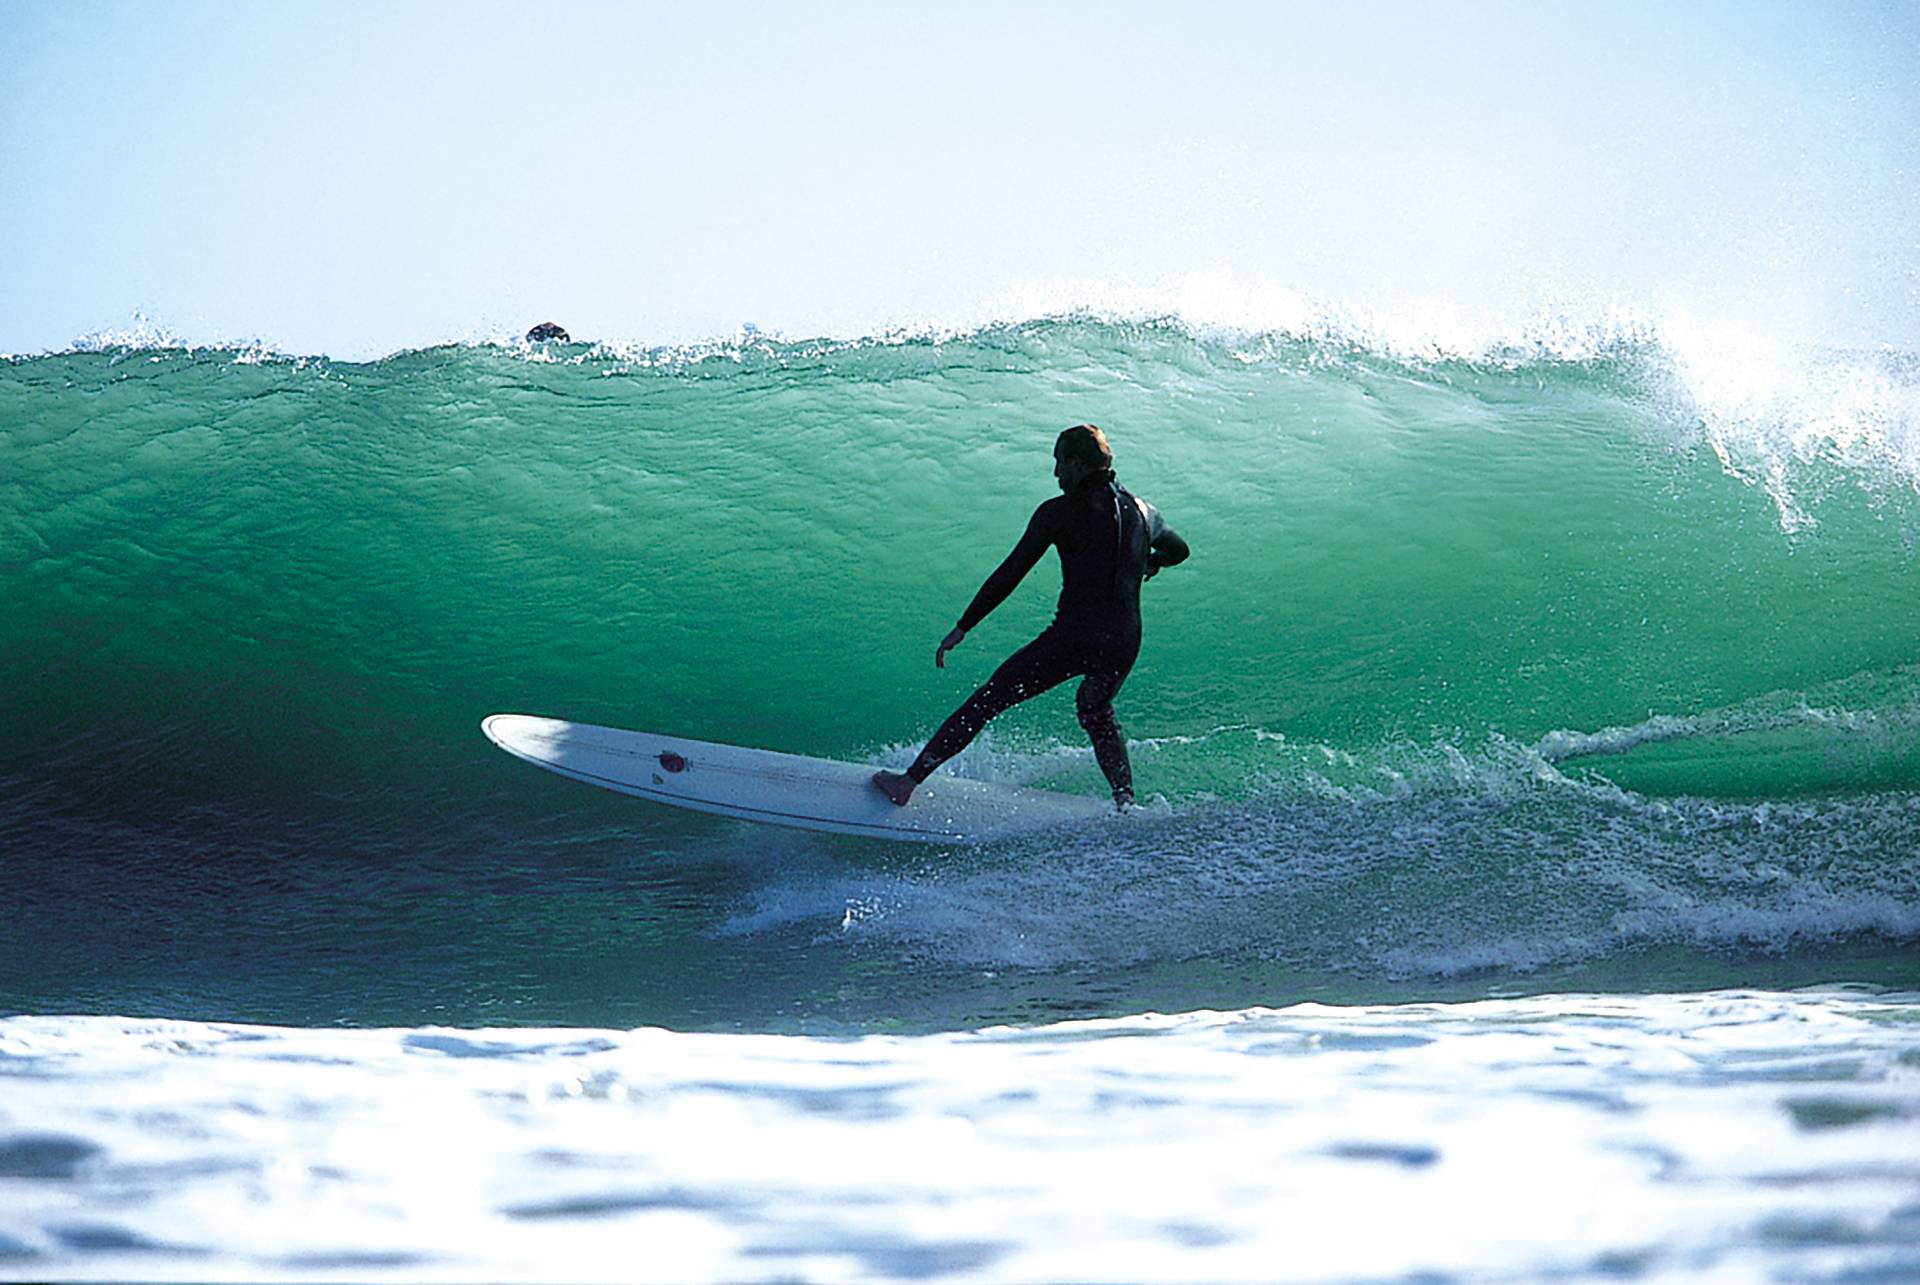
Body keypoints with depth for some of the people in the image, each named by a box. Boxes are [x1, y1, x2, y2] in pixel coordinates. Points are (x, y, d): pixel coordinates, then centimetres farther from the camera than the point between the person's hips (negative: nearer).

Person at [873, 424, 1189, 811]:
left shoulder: (1059, 512, -6)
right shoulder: (1143, 512, 9)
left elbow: (1010, 574, -8)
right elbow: (1178, 551, 30)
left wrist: (962, 628, -4)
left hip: (1072, 639, -5)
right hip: (1125, 645, 5)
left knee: (985, 703, 5)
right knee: (1096, 712, 34)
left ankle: (909, 781, 7)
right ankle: (1126, 803, 24)